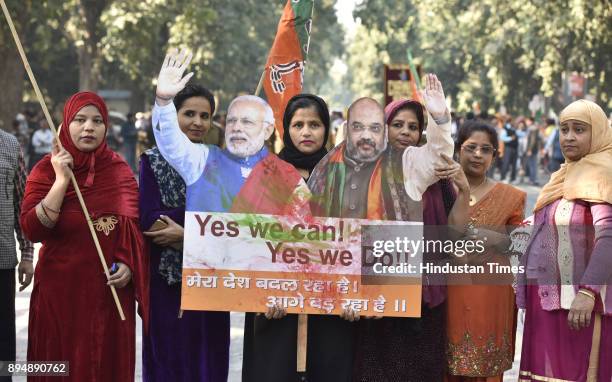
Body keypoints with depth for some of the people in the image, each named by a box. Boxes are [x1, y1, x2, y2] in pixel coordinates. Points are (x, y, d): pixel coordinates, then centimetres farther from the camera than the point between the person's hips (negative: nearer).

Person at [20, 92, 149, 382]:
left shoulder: (120, 170, 4)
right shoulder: (47, 169, -3)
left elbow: (135, 227, 8)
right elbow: (32, 230, -15)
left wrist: (128, 266, -8)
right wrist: (62, 180, -19)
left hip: (110, 292, 2)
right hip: (60, 291, -2)